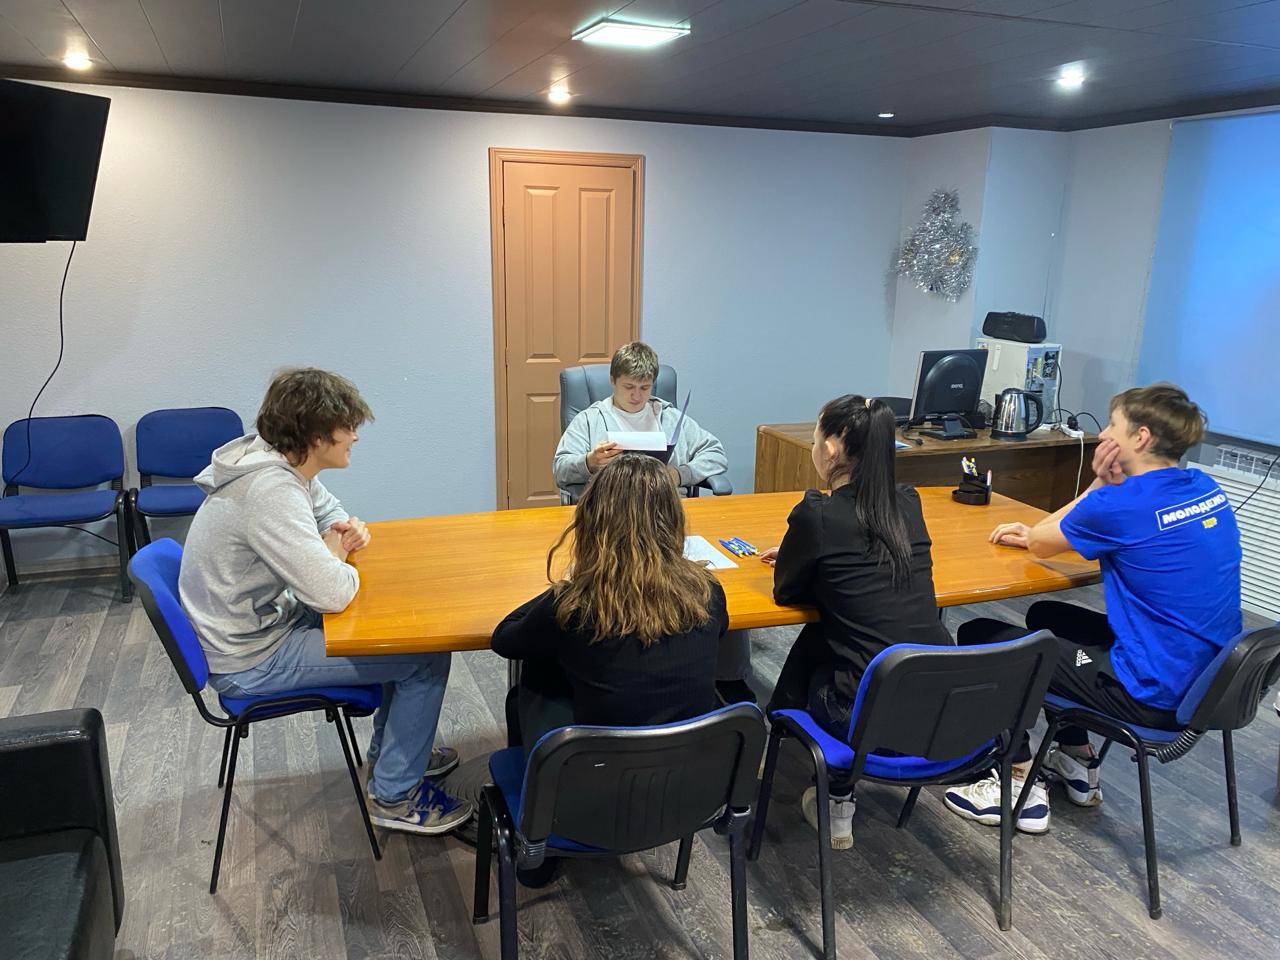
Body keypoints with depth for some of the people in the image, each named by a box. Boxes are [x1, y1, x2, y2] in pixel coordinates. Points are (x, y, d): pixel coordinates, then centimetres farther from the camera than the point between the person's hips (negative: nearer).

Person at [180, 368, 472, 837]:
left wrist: (348, 531, -5)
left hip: (265, 622, 10)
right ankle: (395, 796, 7)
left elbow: (329, 511, 19)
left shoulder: (281, 463, -1)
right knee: (429, 656, -10)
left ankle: (391, 751, 33)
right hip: (253, 662, -10)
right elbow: (333, 592, -37)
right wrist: (338, 556, -14)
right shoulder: (271, 492, -31)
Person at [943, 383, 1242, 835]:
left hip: (1154, 695, -9)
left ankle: (1022, 785, 8)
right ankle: (1078, 764, 34)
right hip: (1207, 679, 9)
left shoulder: (1121, 505, -22)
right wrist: (1037, 534, 10)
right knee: (1046, 615, 27)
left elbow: (1039, 544, -4)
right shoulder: (1206, 489, 4)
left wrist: (1100, 483, -2)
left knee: (979, 637, 1)